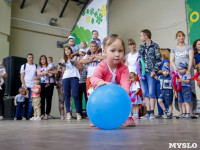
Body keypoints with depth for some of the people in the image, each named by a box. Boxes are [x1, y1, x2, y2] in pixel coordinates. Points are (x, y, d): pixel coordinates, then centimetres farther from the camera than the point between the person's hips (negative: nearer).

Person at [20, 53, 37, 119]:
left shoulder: (36, 66, 12)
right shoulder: (23, 66, 12)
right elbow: (22, 77, 6)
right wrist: (24, 86, -6)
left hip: (33, 86, 0)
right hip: (25, 86, 0)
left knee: (31, 101, -6)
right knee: (24, 101, -1)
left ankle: (29, 115, -4)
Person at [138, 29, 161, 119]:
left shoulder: (155, 46, 2)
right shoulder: (141, 47, 18)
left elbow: (159, 60, -3)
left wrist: (154, 71, -11)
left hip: (150, 72, -5)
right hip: (142, 72, 5)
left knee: (151, 92, -7)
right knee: (145, 93, 4)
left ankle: (152, 112, -1)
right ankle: (148, 113, 8)